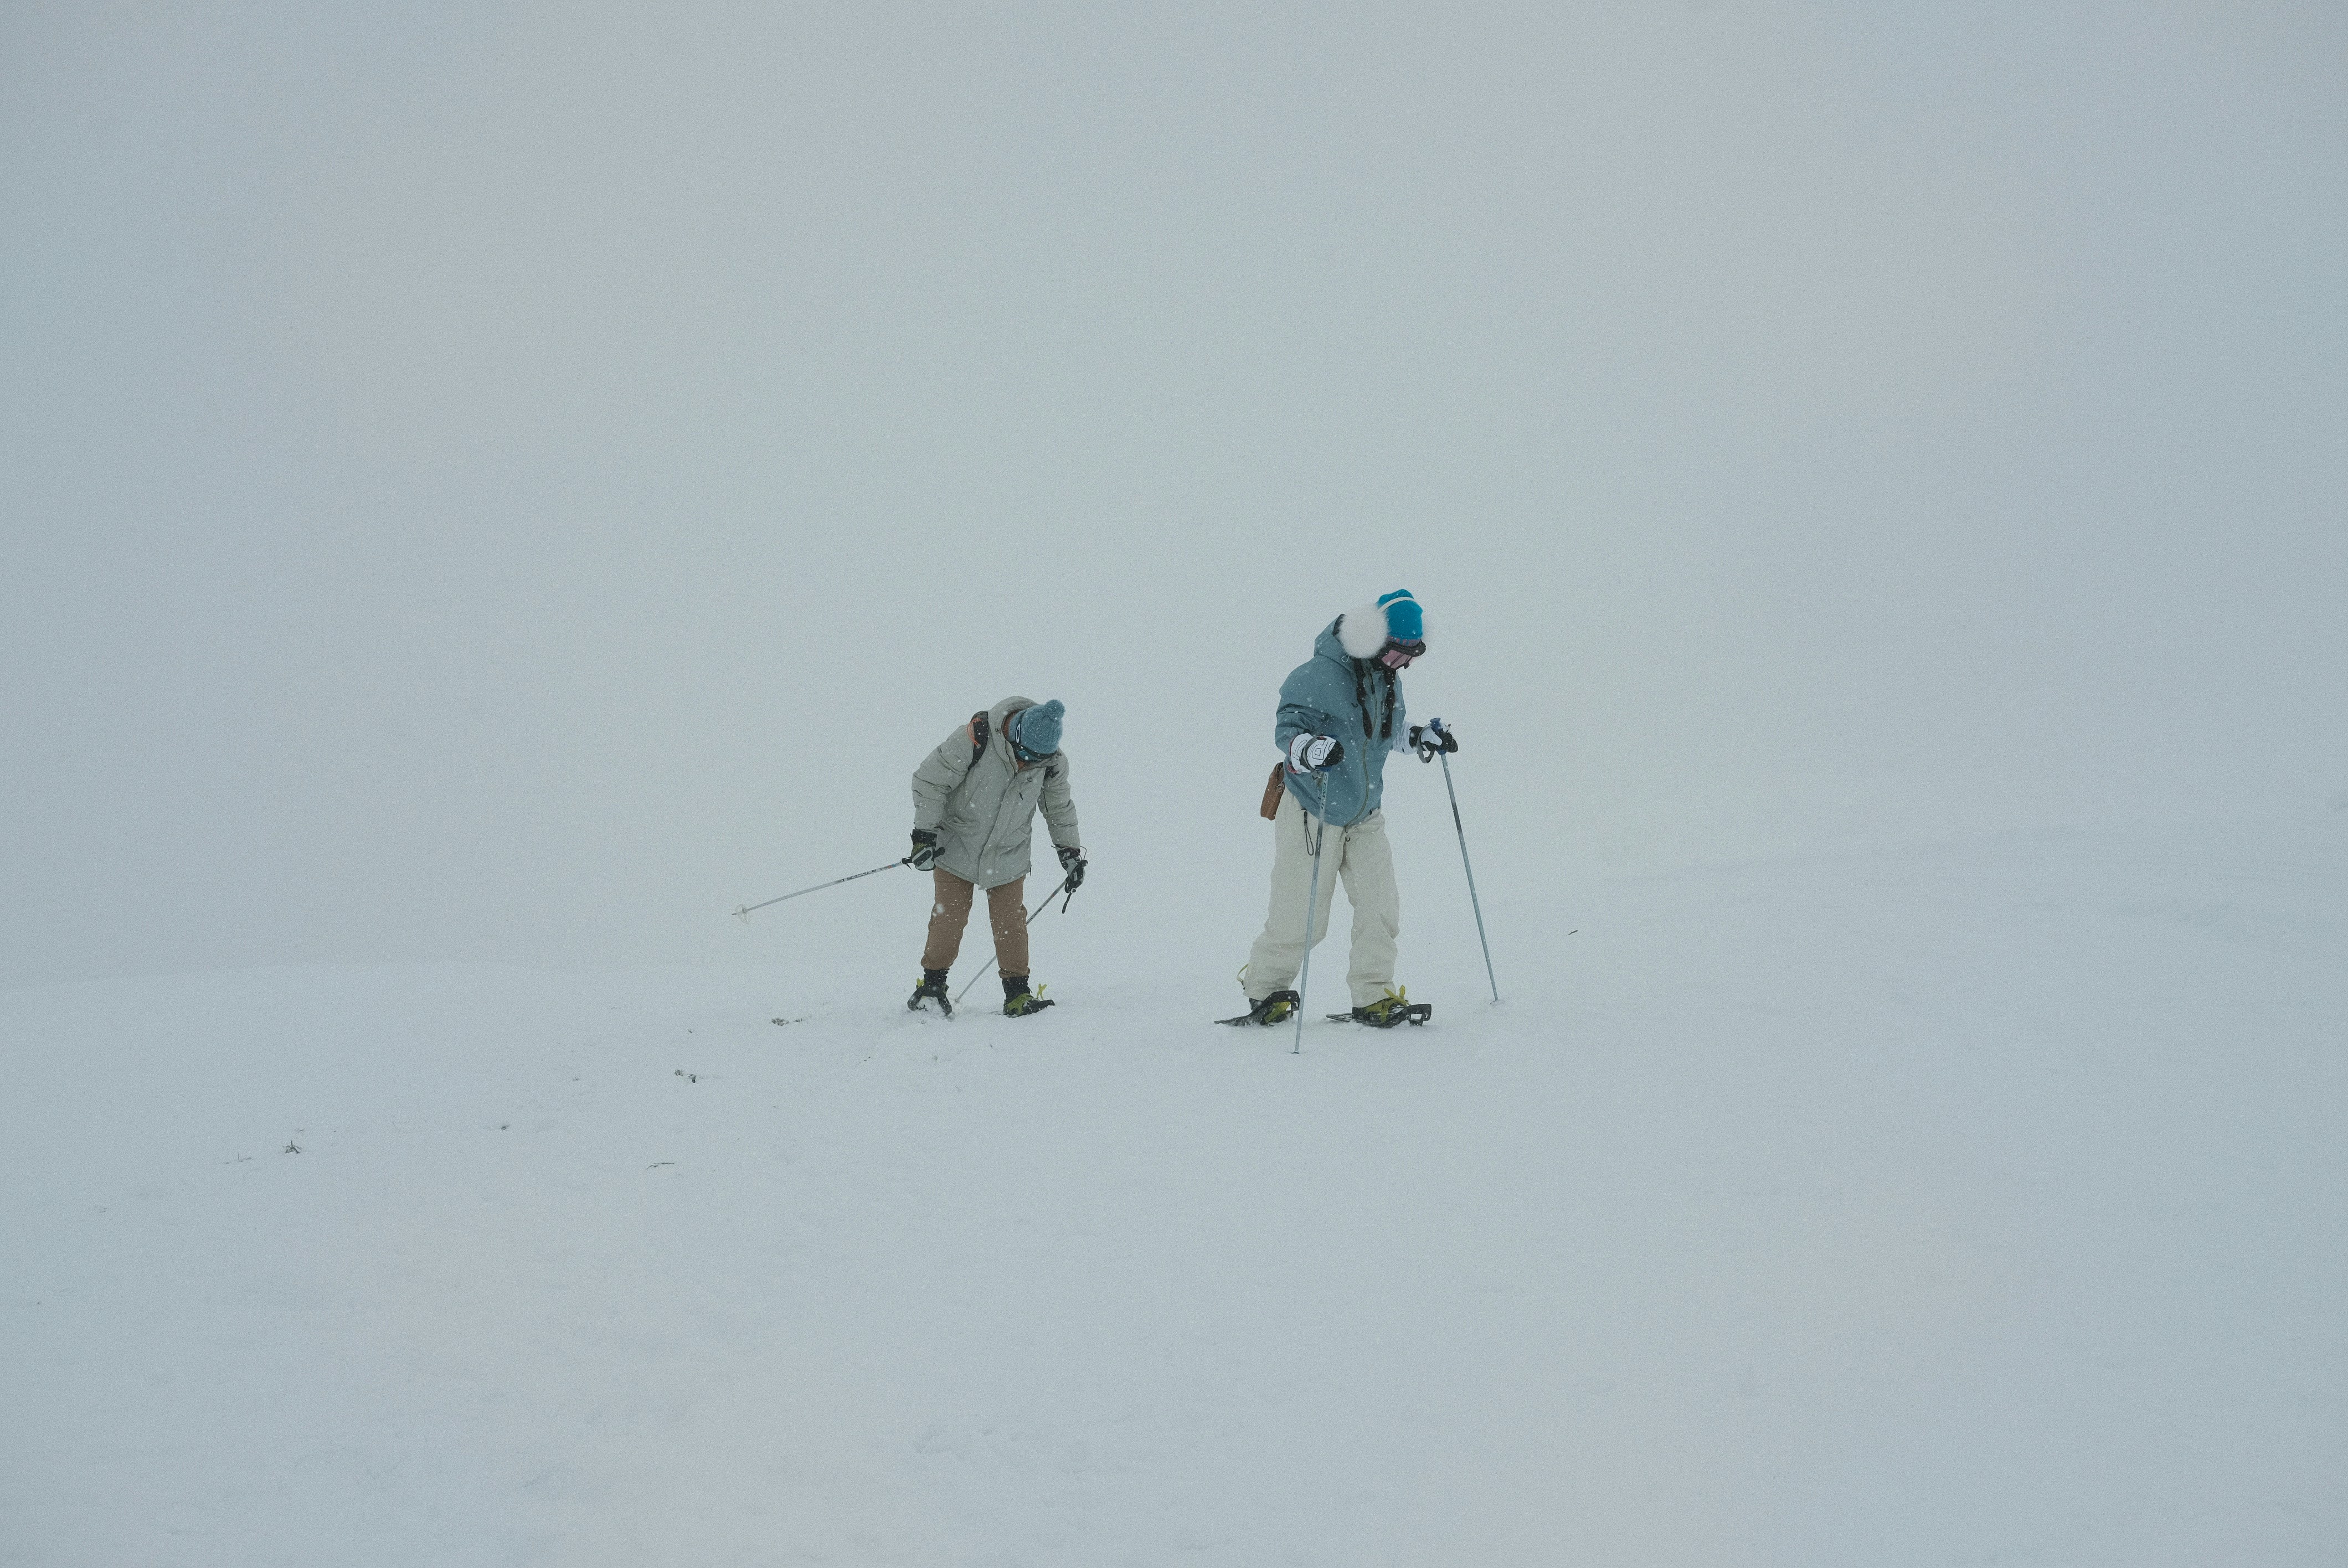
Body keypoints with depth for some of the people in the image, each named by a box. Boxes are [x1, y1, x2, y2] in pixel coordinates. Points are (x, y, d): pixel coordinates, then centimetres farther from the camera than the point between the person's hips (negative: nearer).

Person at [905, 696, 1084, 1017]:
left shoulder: (1052, 762, -13)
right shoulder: (975, 739, -27)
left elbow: (1059, 808, 8)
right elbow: (930, 780, -18)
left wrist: (1071, 852, 12)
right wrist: (925, 834, -19)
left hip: (1008, 856, 2)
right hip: (957, 846, -2)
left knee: (1010, 922, -3)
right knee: (949, 918, 1)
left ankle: (1017, 993, 5)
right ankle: (932, 984, 17)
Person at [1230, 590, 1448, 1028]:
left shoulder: (1388, 680, 5)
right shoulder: (1320, 676, -20)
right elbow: (1286, 727, -20)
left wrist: (1420, 737, 9)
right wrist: (1309, 748, -40)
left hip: (1365, 814, 7)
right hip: (1312, 812, -7)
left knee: (1380, 905, -3)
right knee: (1300, 916, -2)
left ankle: (1374, 996, 6)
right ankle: (1265, 989, 19)